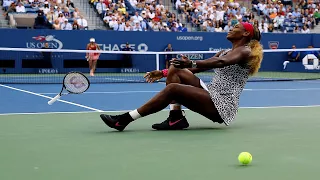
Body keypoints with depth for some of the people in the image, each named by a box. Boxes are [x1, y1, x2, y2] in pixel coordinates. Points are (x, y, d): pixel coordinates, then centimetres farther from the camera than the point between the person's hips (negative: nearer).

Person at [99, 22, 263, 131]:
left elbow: (221, 62, -26)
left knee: (172, 88, -23)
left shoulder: (245, 51, -4)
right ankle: (176, 117, -13)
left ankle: (124, 119, -19)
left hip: (222, 105, -9)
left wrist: (192, 64, -44)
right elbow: (198, 68, 21)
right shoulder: (224, 52, 23)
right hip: (212, 97, 9)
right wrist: (164, 73, 14)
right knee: (175, 69, -1)